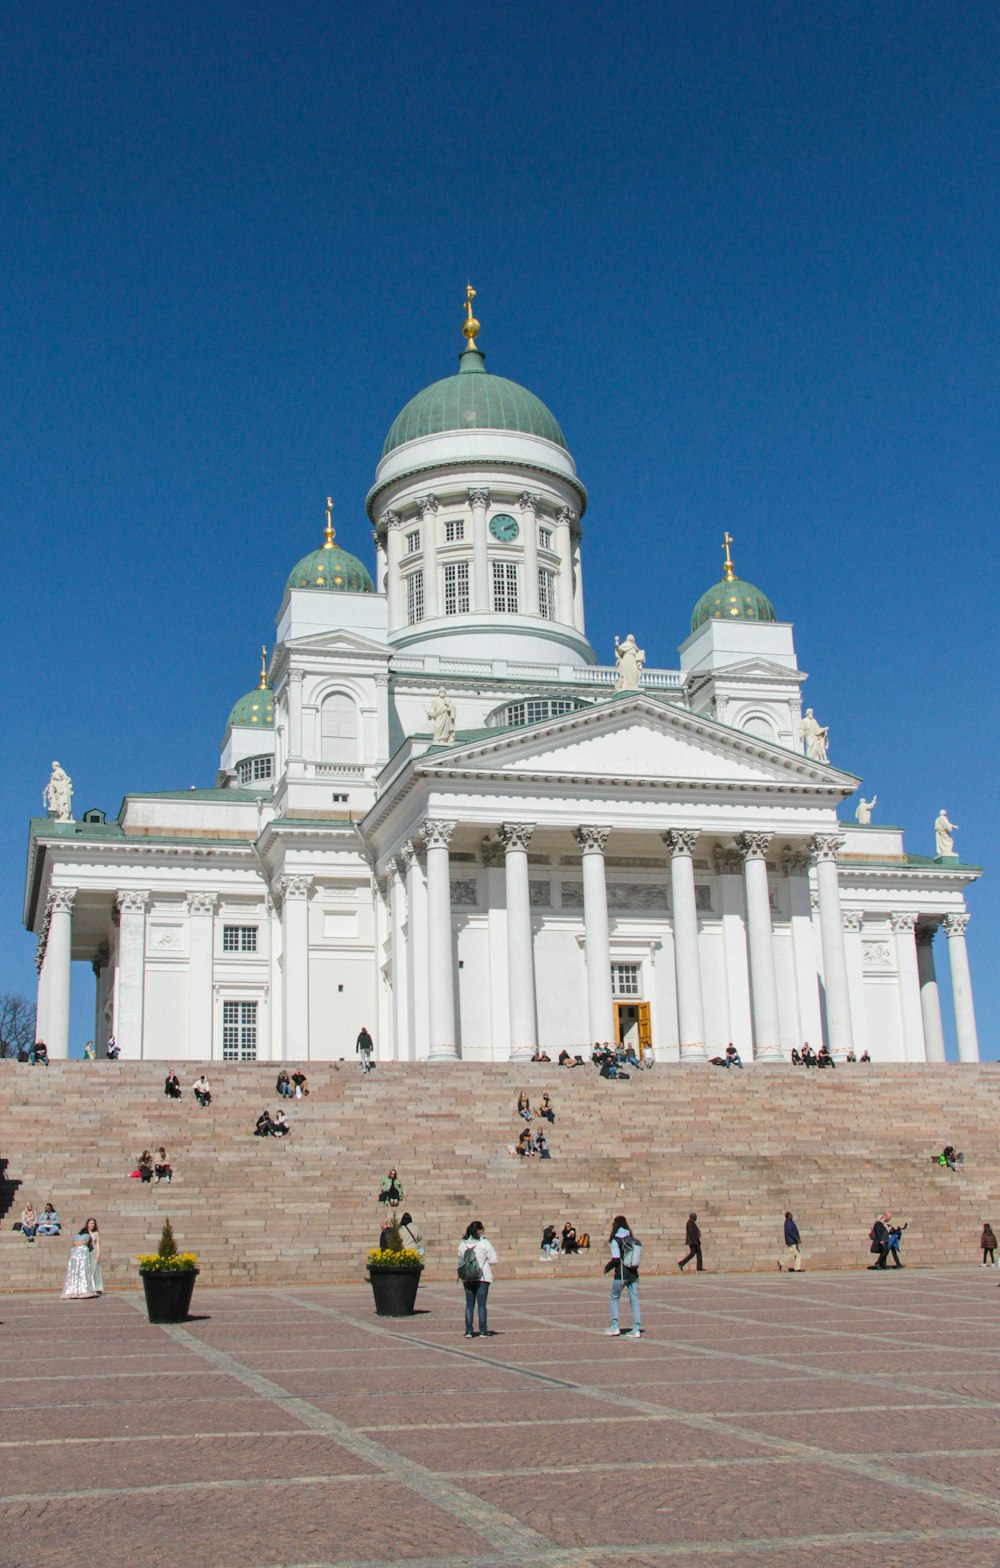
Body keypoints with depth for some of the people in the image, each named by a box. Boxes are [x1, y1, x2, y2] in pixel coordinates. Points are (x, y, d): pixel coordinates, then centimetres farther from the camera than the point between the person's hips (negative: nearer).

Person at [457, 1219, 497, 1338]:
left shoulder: (462, 1244, 3)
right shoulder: (484, 1243, -10)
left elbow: (460, 1259, 9)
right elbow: (493, 1260, -9)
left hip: (467, 1278, 4)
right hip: (483, 1277, -3)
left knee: (469, 1304, 9)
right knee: (481, 1304, 2)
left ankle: (468, 1331, 8)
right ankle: (483, 1331, 3)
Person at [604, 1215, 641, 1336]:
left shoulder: (616, 1240, -10)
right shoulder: (632, 1239, 6)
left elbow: (616, 1259, -15)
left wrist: (607, 1268, 2)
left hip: (621, 1274, -5)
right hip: (633, 1274, 5)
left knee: (614, 1298, 13)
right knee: (634, 1300, 6)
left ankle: (615, 1327, 11)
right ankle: (636, 1329, 2)